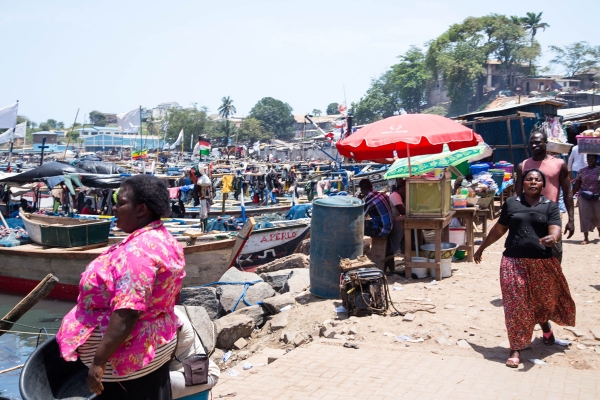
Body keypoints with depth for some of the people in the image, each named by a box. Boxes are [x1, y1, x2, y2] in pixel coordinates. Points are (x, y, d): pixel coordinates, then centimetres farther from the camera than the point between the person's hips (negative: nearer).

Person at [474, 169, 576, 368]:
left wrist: (552, 238, -35)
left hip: (542, 262, 0)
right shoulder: (511, 203, 5)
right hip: (514, 262, 0)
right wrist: (482, 247, 19)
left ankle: (545, 326, 50)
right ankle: (516, 349, 7)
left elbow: (555, 230, -11)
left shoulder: (550, 206, 2)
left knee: (544, 299, 16)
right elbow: (499, 229, 14)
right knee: (516, 305, -1)